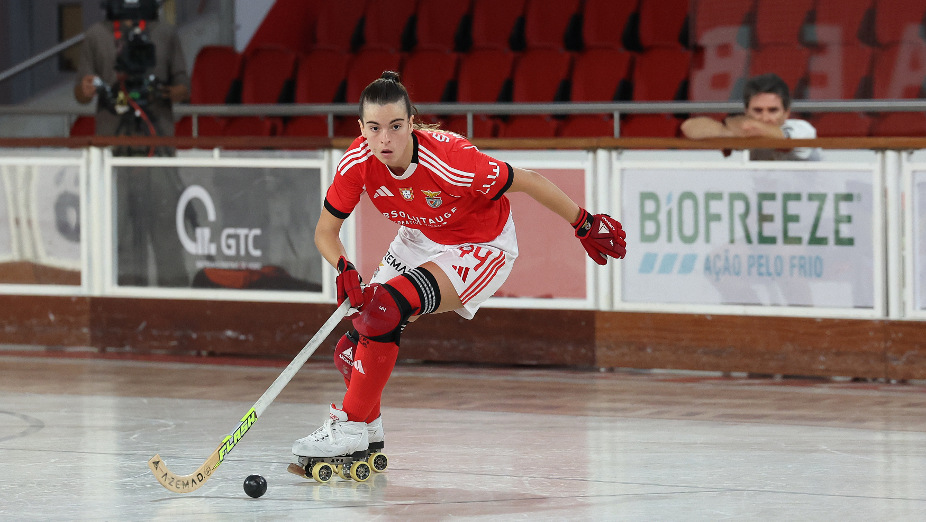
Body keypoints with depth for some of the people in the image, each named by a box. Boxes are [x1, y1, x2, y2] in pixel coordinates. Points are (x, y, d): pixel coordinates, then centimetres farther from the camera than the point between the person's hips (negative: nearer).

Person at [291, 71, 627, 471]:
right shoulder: (358, 162, -22)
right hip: (419, 241, 6)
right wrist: (344, 269, -30)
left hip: (482, 247, -6)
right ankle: (368, 430, 26)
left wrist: (586, 225, -12)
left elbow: (528, 182, -22)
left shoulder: (449, 161, -36)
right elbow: (325, 232, -9)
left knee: (384, 309, -27)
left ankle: (351, 426, -12)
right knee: (352, 350, -2)